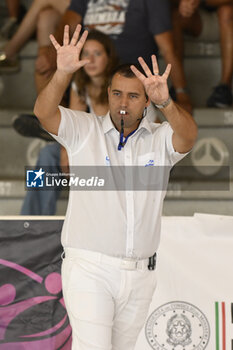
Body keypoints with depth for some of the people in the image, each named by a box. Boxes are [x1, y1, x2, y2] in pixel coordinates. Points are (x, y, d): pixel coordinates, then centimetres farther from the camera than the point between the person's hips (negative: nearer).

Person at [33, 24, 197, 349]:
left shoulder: (160, 139, 5)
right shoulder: (84, 130, 2)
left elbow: (188, 136, -17)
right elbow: (44, 112, -15)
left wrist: (165, 102, -39)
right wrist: (63, 73, -35)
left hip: (139, 274, 3)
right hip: (89, 269, -3)